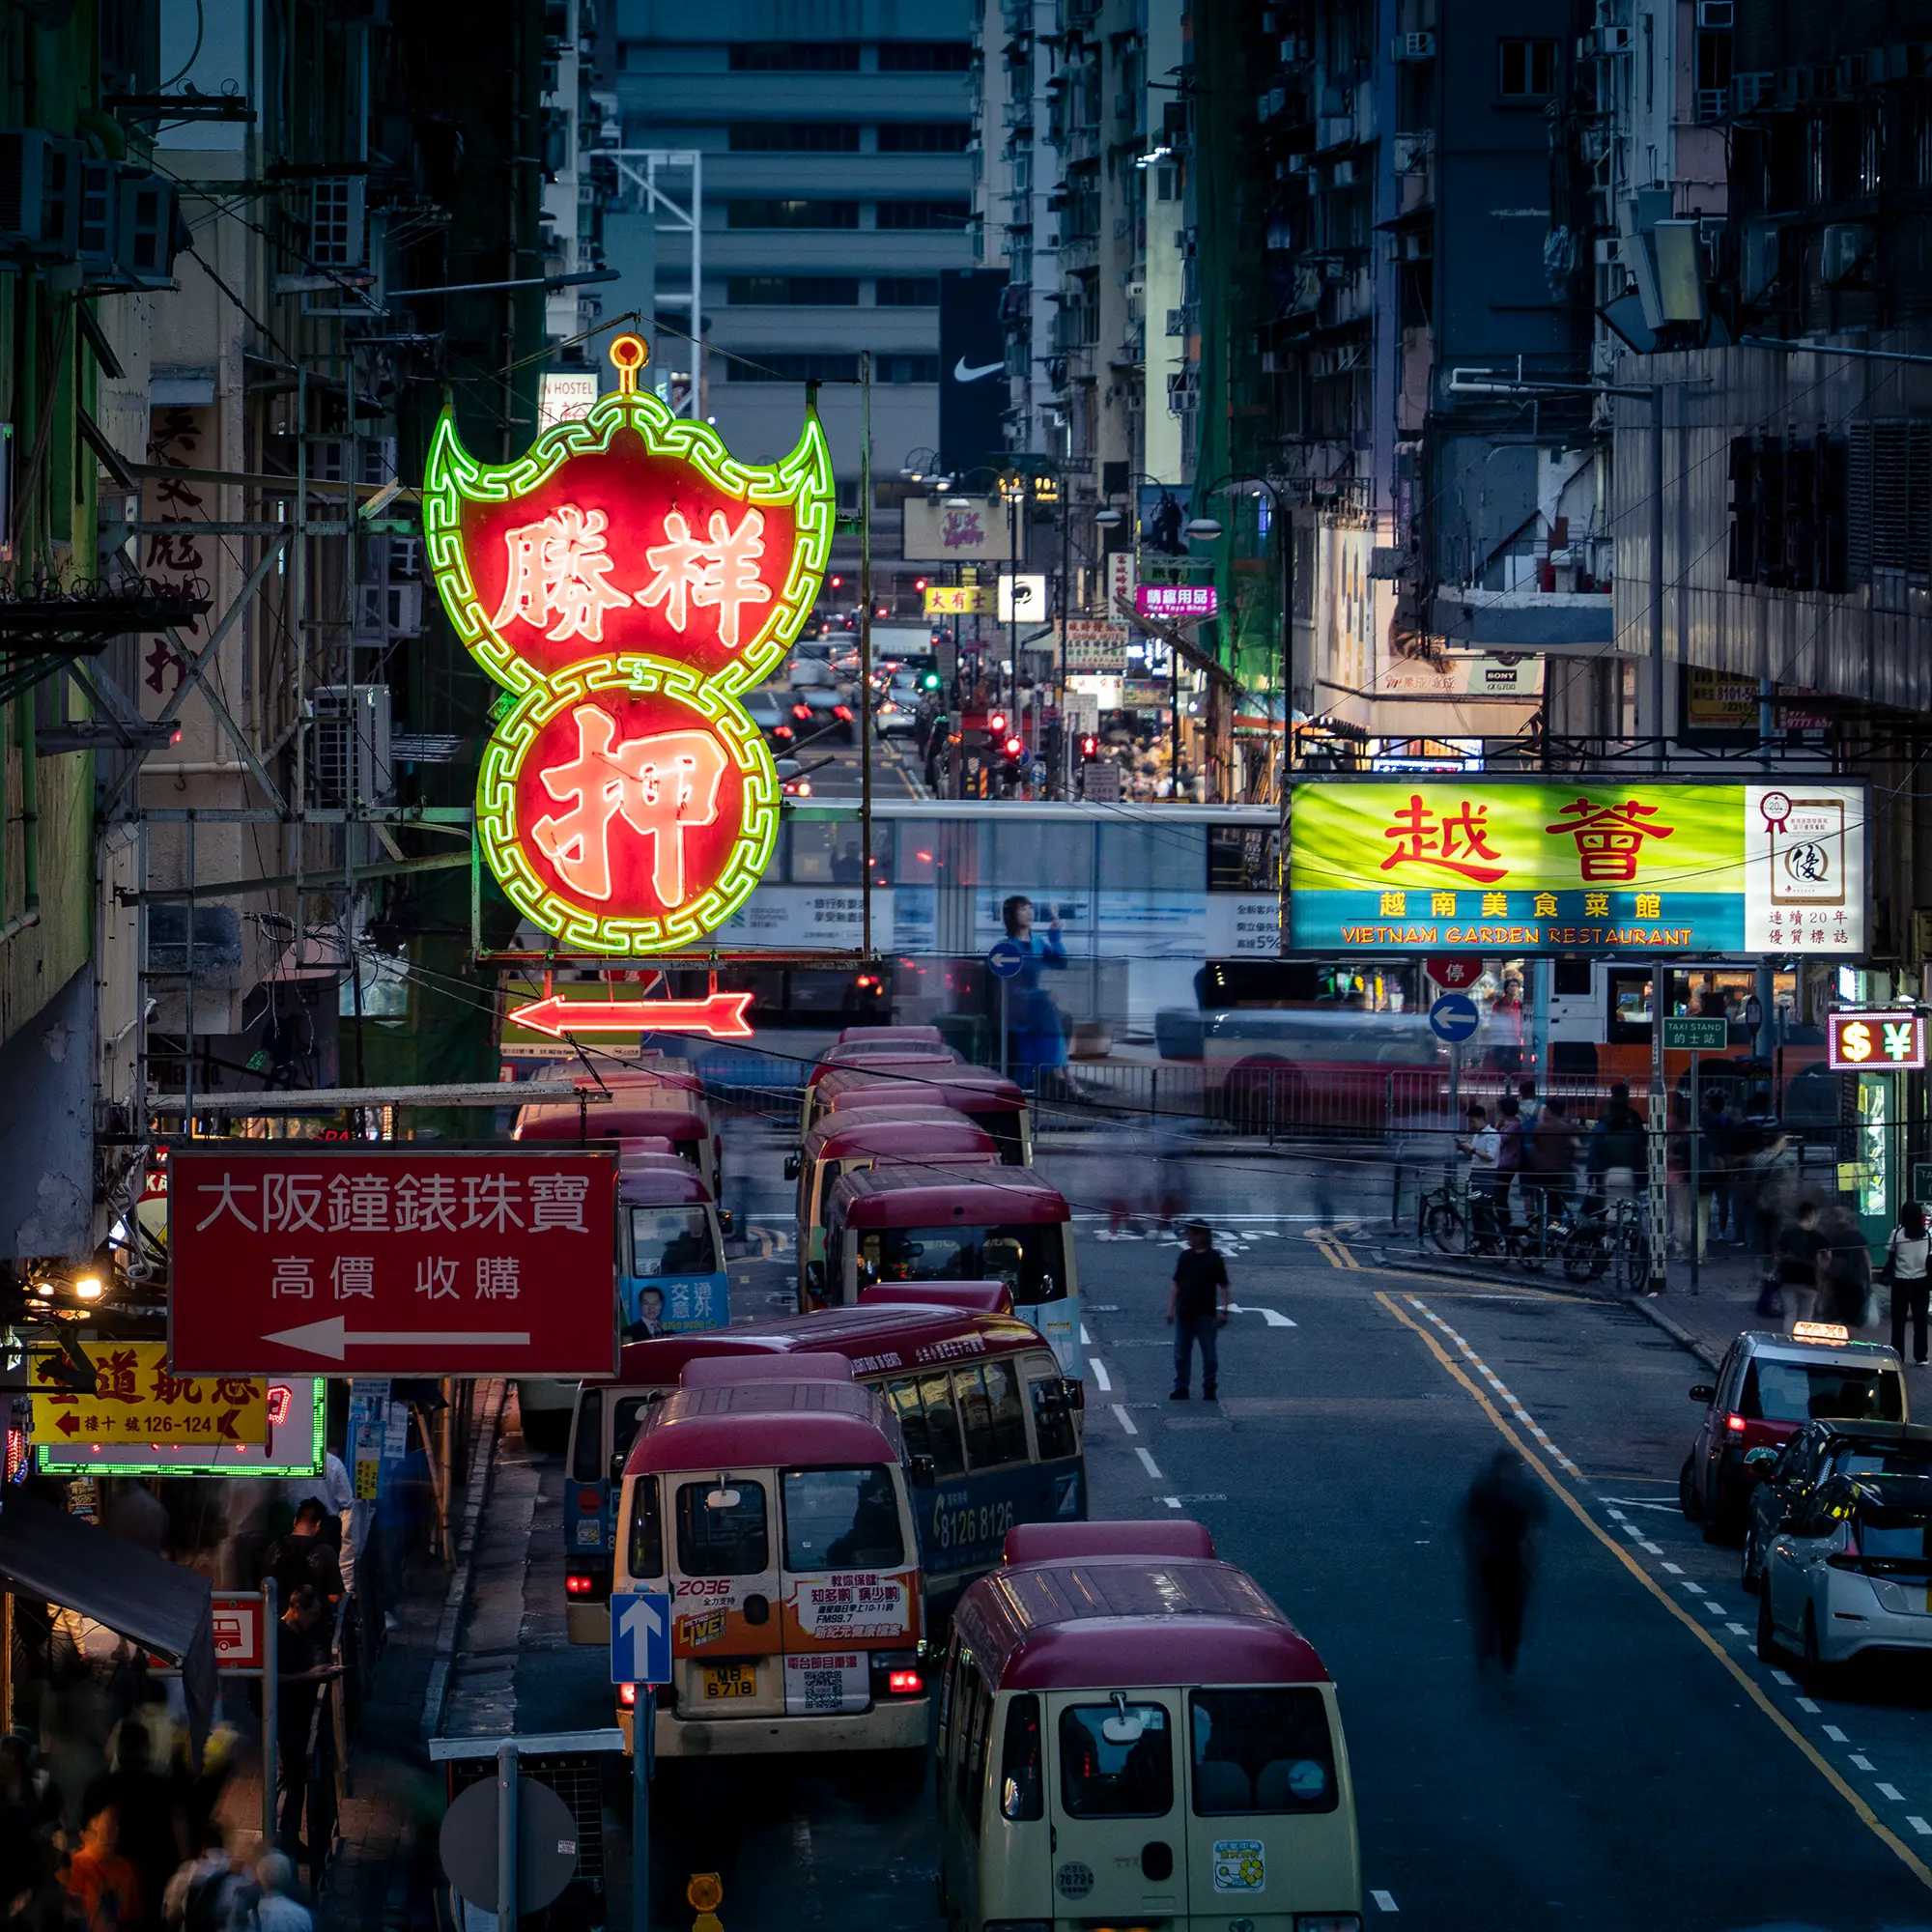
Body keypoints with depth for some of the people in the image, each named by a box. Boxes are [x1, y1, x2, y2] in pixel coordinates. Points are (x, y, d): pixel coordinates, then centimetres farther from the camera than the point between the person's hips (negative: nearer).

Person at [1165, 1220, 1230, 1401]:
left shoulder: (1214, 1258, -5)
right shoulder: (1185, 1256, 7)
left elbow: (1223, 1286, -5)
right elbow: (1176, 1284, 11)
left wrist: (1222, 1310, -13)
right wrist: (1171, 1309, 7)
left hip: (1205, 1313, -4)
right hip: (1184, 1313, 4)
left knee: (1209, 1353, 3)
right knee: (1181, 1353, 7)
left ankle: (1209, 1387, 14)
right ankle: (1181, 1388, 14)